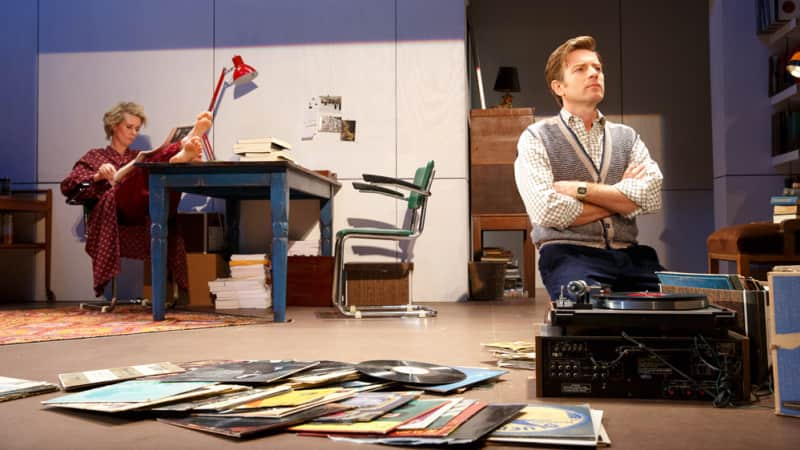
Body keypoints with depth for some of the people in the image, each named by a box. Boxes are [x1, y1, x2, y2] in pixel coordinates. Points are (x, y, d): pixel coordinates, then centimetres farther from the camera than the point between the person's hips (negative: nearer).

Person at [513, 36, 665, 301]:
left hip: (630, 256, 4)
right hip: (570, 254, -4)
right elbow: (547, 211, -10)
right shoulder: (536, 138, 5)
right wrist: (620, 198, 1)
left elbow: (652, 197, 0)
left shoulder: (627, 137, 18)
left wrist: (579, 189, -6)